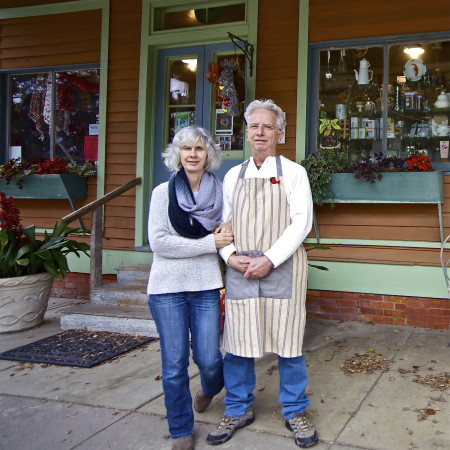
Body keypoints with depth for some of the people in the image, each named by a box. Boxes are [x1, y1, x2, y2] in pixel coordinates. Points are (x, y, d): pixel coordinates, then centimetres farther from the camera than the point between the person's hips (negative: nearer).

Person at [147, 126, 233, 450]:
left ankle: (211, 388, 41)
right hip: (167, 288, -1)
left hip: (206, 286, 1)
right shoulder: (163, 192, -1)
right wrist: (209, 243, -13)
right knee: (175, 364, 3)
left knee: (208, 359, 4)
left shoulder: (219, 192, 5)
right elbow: (158, 242, -10)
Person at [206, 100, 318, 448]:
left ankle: (295, 411, 23)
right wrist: (231, 257, -6)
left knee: (288, 342, 5)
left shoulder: (293, 172, 3)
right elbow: (222, 222, 13)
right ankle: (238, 410, 26)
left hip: (282, 268, -3)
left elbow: (302, 222, -6)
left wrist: (269, 260, -15)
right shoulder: (233, 175, 13)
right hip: (240, 271, 3)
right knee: (237, 342, 7)